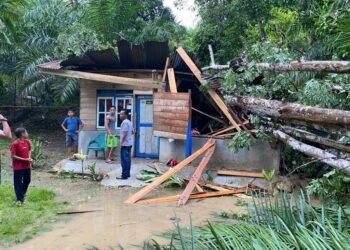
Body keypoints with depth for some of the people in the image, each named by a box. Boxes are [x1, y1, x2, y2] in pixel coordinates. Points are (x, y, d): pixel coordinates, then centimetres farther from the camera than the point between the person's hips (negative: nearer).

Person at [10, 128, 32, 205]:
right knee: (18, 183, 4)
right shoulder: (15, 144, -19)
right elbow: (13, 156, -18)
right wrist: (25, 159, -20)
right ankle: (19, 199, 14)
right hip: (18, 167, -7)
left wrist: (29, 158, -3)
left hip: (27, 166, 7)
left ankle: (22, 194, 38)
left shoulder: (27, 141, 2)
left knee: (27, 180, 16)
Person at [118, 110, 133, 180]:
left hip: (125, 144, -10)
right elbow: (132, 132, 23)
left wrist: (122, 142, -18)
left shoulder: (124, 122, -16)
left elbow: (125, 133, -21)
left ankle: (124, 175, -5)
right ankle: (127, 174, 17)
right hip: (129, 143, 10)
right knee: (128, 159, 12)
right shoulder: (129, 122, 15)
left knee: (124, 160, -7)